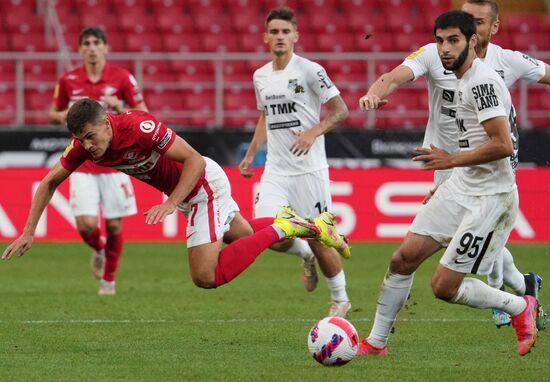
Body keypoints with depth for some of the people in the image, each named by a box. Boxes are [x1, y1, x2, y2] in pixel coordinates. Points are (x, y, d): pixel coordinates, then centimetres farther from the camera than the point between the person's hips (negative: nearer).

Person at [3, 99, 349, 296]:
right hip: (188, 194, 8)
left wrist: (170, 205, -34)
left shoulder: (139, 127, -35)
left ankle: (279, 230, -7)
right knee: (244, 237, 26)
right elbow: (50, 182, 1)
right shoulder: (84, 145, -14)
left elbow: (195, 161, -29)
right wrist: (28, 232, -4)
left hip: (205, 184, -8)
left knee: (206, 277, -17)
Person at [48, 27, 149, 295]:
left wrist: (119, 108, -19)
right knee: (86, 225, -11)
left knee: (114, 226, 1)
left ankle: (109, 278, 22)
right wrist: (66, 116, -8)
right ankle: (98, 249, 25)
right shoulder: (68, 80, 2)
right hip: (82, 164, 1)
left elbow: (144, 116, -1)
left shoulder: (122, 78, -3)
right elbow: (53, 114, 15)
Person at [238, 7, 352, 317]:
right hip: (276, 170, 5)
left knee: (318, 240, -1)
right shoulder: (261, 76, 10)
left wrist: (313, 133, -21)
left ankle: (340, 300, 20)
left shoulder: (310, 71, -8)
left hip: (309, 169, -5)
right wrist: (250, 155, 18)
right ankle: (305, 254, 20)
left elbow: (341, 110, -7)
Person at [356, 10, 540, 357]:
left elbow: (503, 145, -26)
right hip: (461, 187, 9)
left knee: (444, 286, -8)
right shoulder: (463, 80, 12)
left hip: (490, 196, -9)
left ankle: (521, 308, 12)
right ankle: (376, 343, 14)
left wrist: (452, 160, -17)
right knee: (403, 259, 4)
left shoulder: (483, 82, -19)